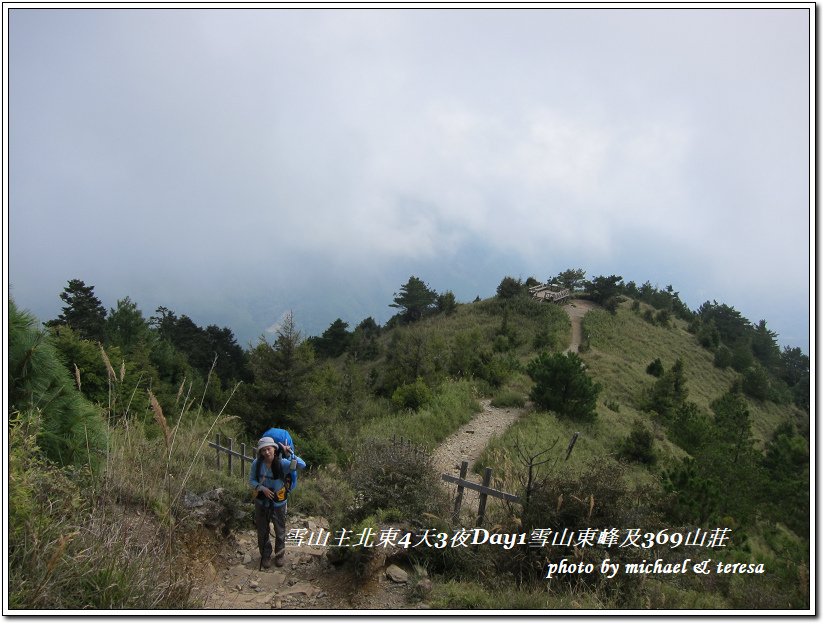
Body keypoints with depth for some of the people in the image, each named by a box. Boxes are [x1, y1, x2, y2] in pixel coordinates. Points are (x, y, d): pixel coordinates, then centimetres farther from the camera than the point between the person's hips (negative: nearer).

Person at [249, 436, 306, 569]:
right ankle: (265, 556, 42)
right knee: (262, 532, 18)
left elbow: (302, 465, -37)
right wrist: (262, 488, -23)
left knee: (280, 531, 18)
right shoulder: (257, 463, -18)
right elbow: (251, 480, -5)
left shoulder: (282, 463, -24)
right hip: (261, 502, 1)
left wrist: (289, 453, -45)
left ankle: (279, 555, 43)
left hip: (278, 503, -1)